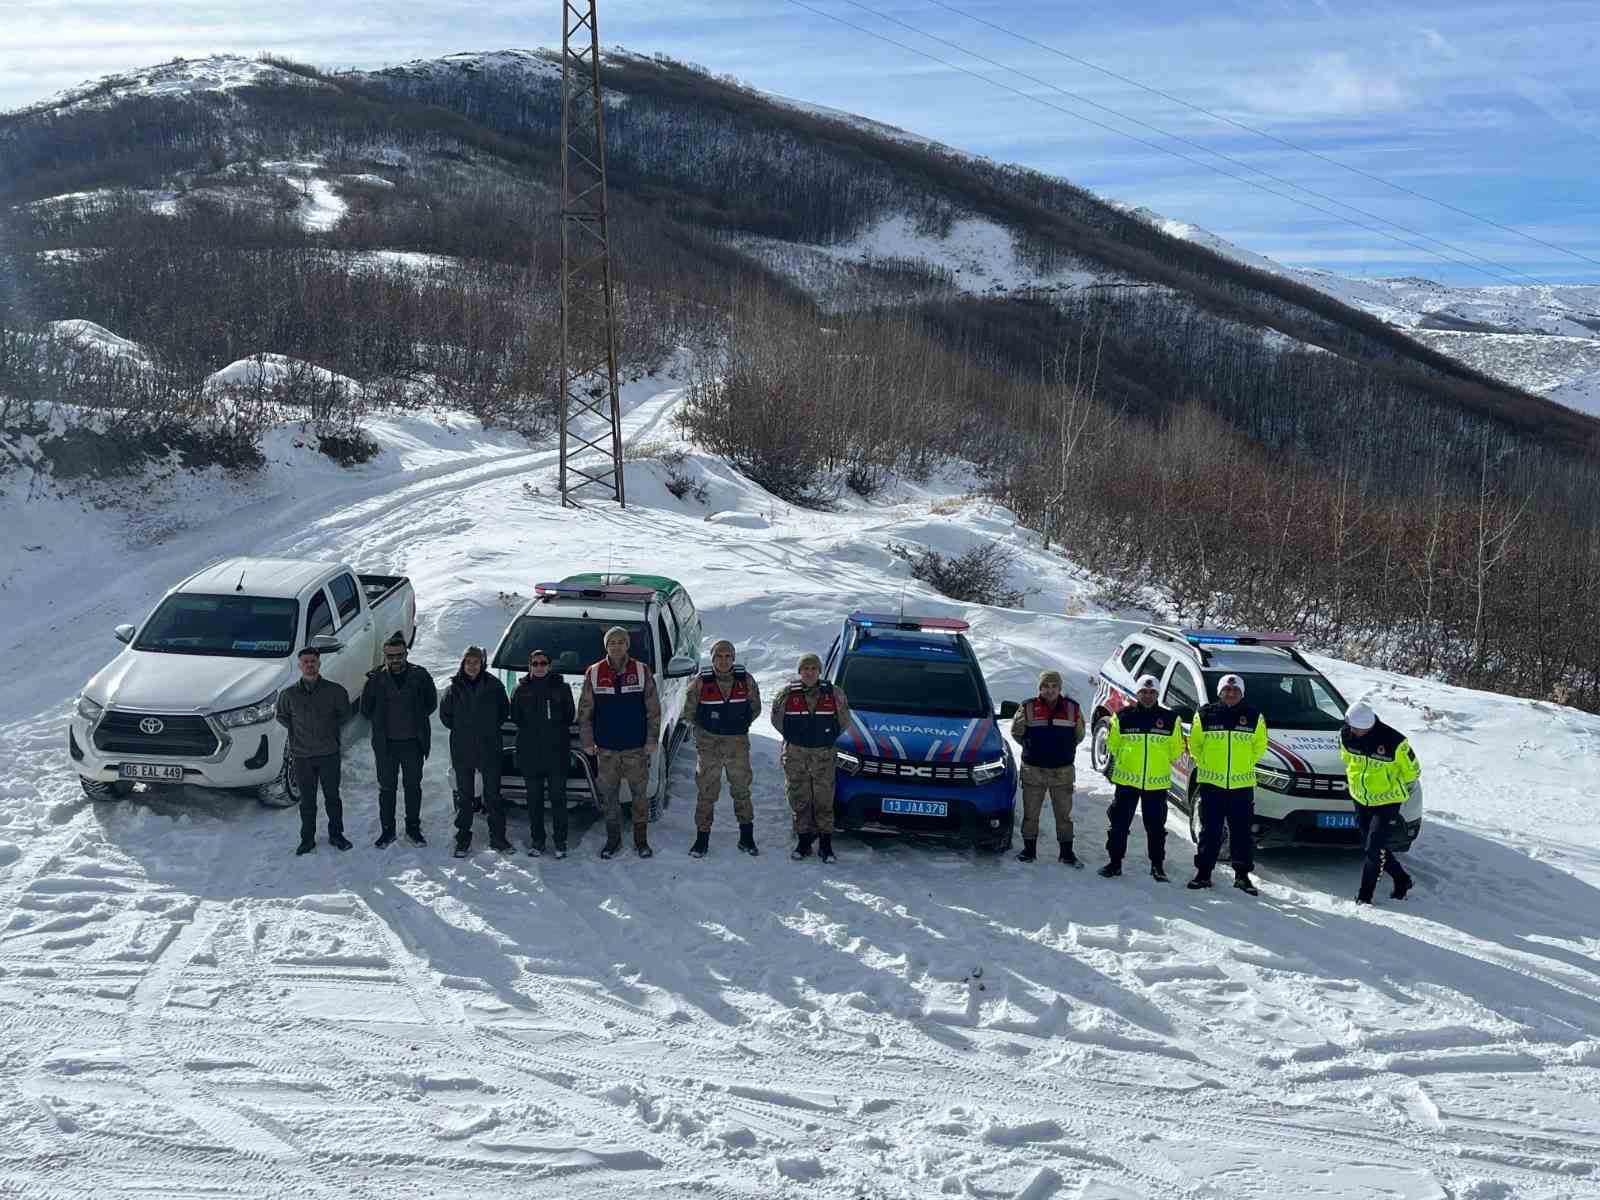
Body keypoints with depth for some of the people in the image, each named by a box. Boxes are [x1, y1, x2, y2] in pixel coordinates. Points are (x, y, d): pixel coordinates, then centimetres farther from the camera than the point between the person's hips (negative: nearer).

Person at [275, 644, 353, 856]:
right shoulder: (289, 693, -1)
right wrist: (297, 730, 5)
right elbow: (281, 716, 14)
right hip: (301, 755, 1)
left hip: (329, 753, -1)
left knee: (332, 796, 10)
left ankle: (336, 834, 24)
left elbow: (344, 713, 10)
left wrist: (331, 729, 4)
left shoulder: (334, 690, -4)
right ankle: (307, 838, 20)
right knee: (307, 800, 9)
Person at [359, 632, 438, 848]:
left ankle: (413, 829, 22)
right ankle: (387, 831, 18)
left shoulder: (419, 676, -3)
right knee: (387, 788, 8)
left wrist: (417, 721, 2)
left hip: (413, 743, 0)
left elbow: (431, 703, 7)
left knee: (413, 786, 10)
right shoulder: (376, 679, -4)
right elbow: (366, 709, 4)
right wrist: (382, 724, 2)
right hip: (385, 744, 0)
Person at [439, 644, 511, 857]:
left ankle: (498, 838, 12)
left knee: (493, 794, 4)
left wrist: (492, 727, 7)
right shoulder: (454, 688, 0)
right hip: (462, 751, 1)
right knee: (464, 796, 8)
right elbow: (445, 714, 13)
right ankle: (463, 839, 15)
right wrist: (459, 730, 8)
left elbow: (504, 710, 11)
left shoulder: (493, 685, -1)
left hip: (490, 749, -1)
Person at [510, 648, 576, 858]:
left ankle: (560, 842, 6)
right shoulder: (522, 690, 8)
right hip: (530, 754, 2)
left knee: (558, 797, 0)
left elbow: (570, 716, 6)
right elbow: (515, 717, 9)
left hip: (557, 753, -2)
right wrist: (531, 730, 2)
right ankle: (537, 841, 15)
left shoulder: (561, 687, 4)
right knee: (534, 799, 7)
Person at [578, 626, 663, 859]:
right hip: (606, 748, 1)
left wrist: (652, 740, -4)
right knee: (609, 794, 6)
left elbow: (653, 710, 1)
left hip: (637, 748, -1)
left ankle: (641, 839, 16)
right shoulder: (594, 674, 2)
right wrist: (587, 742, 1)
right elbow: (584, 712, 5)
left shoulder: (642, 672, 0)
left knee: (639, 793, 4)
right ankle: (613, 838, 19)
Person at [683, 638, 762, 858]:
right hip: (708, 743, -1)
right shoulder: (702, 683, -7)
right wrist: (704, 728, 8)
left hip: (738, 743, 1)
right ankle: (702, 838, 11)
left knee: (741, 789, 9)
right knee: (706, 791, 2)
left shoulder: (746, 680, -3)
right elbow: (688, 714, 5)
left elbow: (755, 708, 11)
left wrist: (740, 725, 8)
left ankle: (747, 837, 20)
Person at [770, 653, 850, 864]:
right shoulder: (788, 694, -2)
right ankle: (803, 842, 14)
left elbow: (844, 720, 13)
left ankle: (825, 844, 7)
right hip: (795, 754, 0)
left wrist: (829, 738, 8)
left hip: (823, 754, 0)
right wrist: (793, 737, 8)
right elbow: (776, 719, 10)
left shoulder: (833, 694, 0)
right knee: (799, 799, 5)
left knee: (824, 800, 0)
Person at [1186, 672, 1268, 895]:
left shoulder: (1254, 717, 2)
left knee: (1243, 831, 3)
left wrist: (1245, 765, 9)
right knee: (1210, 830, 4)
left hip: (1242, 784, 1)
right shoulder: (1205, 715, 0)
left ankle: (1242, 875, 11)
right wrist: (1206, 765, 6)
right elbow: (1194, 743, 11)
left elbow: (1259, 745, 14)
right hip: (1212, 783, -1)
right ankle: (1203, 872, 11)